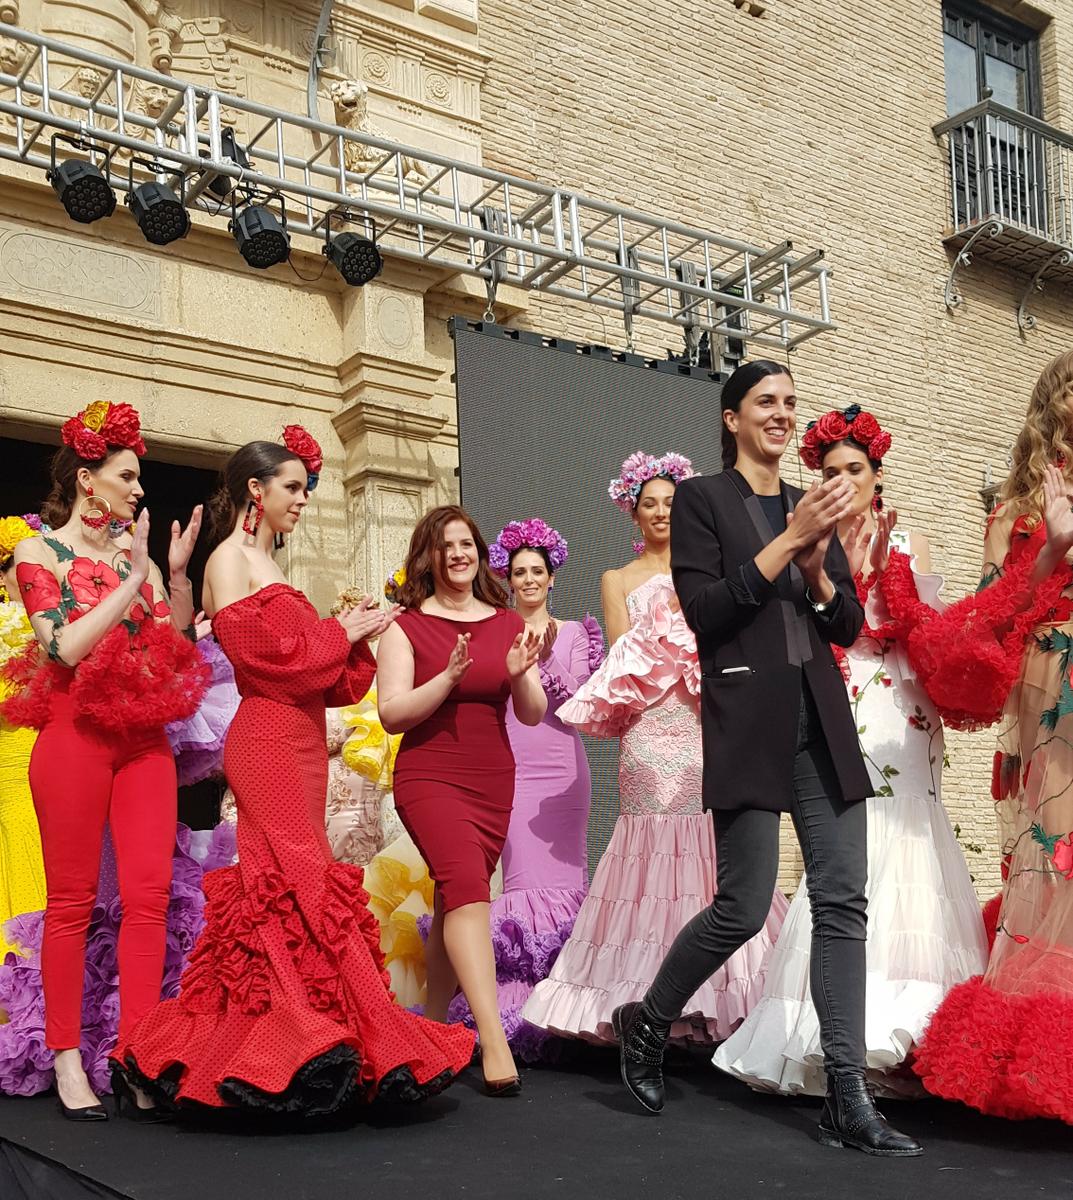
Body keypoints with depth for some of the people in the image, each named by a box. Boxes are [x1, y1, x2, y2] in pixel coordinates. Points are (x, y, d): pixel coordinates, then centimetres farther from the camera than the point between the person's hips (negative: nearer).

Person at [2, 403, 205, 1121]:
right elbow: (66, 647, -14)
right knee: (73, 900, 1)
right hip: (77, 733, -5)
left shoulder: (133, 551, 13)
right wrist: (132, 582, -15)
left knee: (150, 894, 0)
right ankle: (67, 1057, 10)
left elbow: (180, 646, 12)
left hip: (144, 737, 5)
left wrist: (177, 572, -1)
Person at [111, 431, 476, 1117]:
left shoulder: (268, 566, 21)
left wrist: (353, 635, 3)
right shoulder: (230, 560, -4)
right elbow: (264, 659, -15)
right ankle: (304, 1049, -8)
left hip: (301, 745, 9)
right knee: (298, 886, -11)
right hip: (268, 744, -9)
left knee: (277, 891, 8)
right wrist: (341, 633, -5)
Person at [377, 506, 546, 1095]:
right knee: (468, 886, -22)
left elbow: (534, 715, 8)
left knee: (453, 904, 10)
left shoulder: (508, 625, 9)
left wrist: (520, 676, -12)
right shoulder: (406, 625, 0)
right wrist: (449, 678, -20)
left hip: (493, 783, 4)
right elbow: (391, 714, -7)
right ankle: (493, 1041, -27)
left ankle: (432, 1024, 26)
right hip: (429, 777, -4)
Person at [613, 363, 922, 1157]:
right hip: (748, 720, -6)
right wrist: (789, 540, -14)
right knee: (744, 906, -6)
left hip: (823, 719, 6)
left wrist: (816, 570, -6)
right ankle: (647, 1022, 21)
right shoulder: (702, 499, 1)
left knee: (844, 902, 0)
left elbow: (850, 625, 14)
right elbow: (702, 612, -11)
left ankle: (847, 1100, 5)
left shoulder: (811, 505, 17)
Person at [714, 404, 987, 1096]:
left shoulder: (911, 543, 13)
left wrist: (889, 566, -5)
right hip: (841, 711, 0)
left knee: (907, 844, -10)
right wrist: (847, 568, -6)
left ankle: (906, 1032, -5)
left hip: (904, 710, 0)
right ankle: (855, 1031, -6)